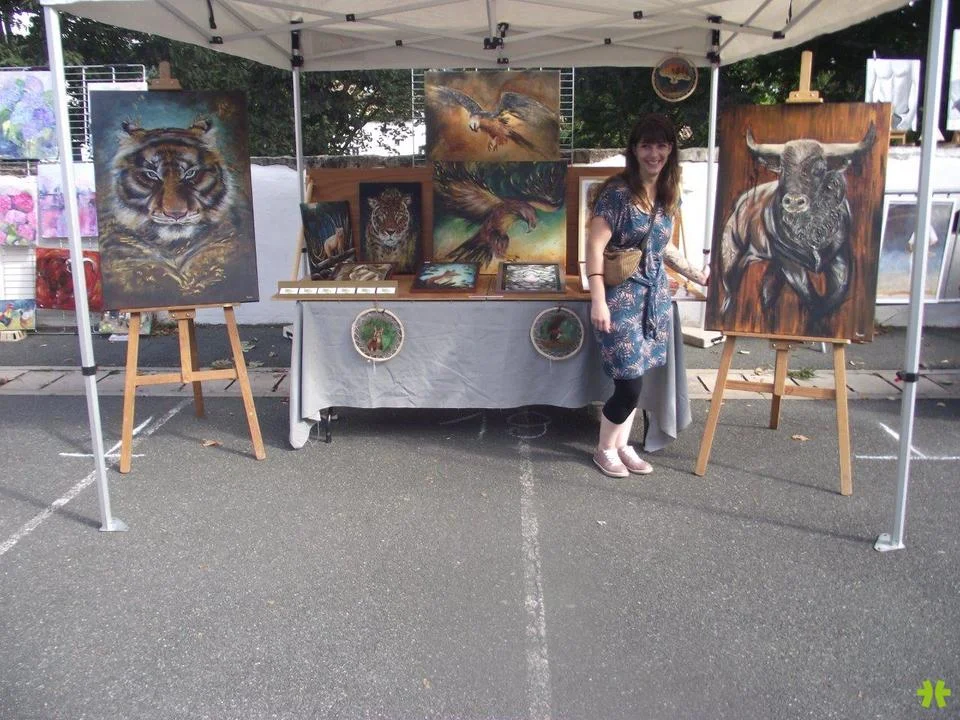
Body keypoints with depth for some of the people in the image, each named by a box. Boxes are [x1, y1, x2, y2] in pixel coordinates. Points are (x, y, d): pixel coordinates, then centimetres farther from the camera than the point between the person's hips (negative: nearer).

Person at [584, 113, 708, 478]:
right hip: (621, 296, -6)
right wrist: (598, 300, -21)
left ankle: (622, 445, 28)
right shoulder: (617, 191, -13)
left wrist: (698, 275, 21)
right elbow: (595, 246, -16)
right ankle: (605, 449, 18)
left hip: (655, 294, 6)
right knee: (629, 383, -5)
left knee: (636, 378, 11)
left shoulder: (669, 194, 8)